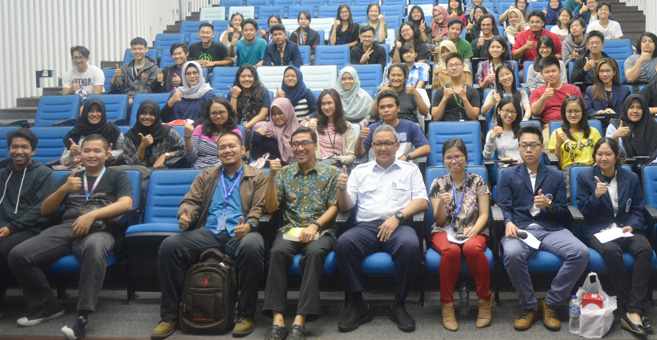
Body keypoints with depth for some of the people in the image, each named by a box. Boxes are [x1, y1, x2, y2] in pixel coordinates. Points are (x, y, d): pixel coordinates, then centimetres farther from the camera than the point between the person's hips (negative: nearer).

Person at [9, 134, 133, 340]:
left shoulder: (117, 177, 17)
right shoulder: (70, 179, 30)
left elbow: (126, 204, -2)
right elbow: (45, 211, 24)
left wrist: (91, 215, -15)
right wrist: (64, 189, 5)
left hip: (99, 229, -4)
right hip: (66, 228, 5)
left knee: (94, 248, -42)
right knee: (18, 255, -20)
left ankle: (82, 316, -38)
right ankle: (47, 306, -3)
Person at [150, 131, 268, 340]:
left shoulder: (257, 177, 16)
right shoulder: (206, 176, 26)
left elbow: (260, 208, 3)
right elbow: (191, 201, 17)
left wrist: (249, 225, -19)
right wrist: (185, 216, -8)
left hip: (239, 233, -3)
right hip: (208, 232, 3)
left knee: (252, 246, -39)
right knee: (169, 245, -23)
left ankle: (247, 314, -21)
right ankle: (169, 316, -12)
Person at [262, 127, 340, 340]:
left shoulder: (330, 172, 12)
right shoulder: (284, 173, 17)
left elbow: (334, 207, 4)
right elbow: (271, 208, 9)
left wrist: (315, 225, -14)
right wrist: (272, 177, -4)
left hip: (320, 230, -1)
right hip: (289, 229, 2)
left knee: (314, 252, -36)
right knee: (277, 251, -32)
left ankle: (300, 320, -36)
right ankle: (278, 318, -34)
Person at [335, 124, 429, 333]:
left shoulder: (410, 169, 20)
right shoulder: (360, 171, 23)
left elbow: (422, 201, 7)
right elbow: (346, 206, 16)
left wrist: (397, 217, -8)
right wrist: (342, 189, -7)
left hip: (398, 226, -1)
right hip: (366, 226, 1)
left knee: (410, 246, -35)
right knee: (343, 244, -31)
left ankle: (399, 306, -15)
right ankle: (357, 306, -16)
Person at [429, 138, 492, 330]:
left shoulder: (478, 182, 10)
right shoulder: (438, 184, 10)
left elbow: (484, 214, 3)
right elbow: (440, 221, 6)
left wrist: (474, 229, -18)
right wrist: (441, 204, -16)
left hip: (473, 231, 0)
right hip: (445, 231, 0)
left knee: (472, 248, -37)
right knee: (451, 250, -36)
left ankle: (485, 301, -18)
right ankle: (447, 305, -22)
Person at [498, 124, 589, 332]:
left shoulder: (555, 176, 21)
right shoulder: (508, 176, 17)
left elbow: (563, 212, 15)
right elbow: (504, 207, 6)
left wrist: (549, 205, -7)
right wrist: (509, 223, -16)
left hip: (551, 229, 2)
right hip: (520, 229, -2)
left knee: (581, 252, -27)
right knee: (512, 254, -37)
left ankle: (551, 304, -9)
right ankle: (529, 307, -12)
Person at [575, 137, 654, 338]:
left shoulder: (631, 178, 13)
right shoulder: (585, 176, 6)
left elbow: (638, 209, 12)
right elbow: (584, 212, 2)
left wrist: (631, 226, -9)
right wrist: (596, 196, -18)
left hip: (626, 228, 2)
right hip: (598, 230, -2)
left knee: (645, 249, -31)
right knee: (611, 250, -37)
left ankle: (633, 311, -31)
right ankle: (631, 309, -26)